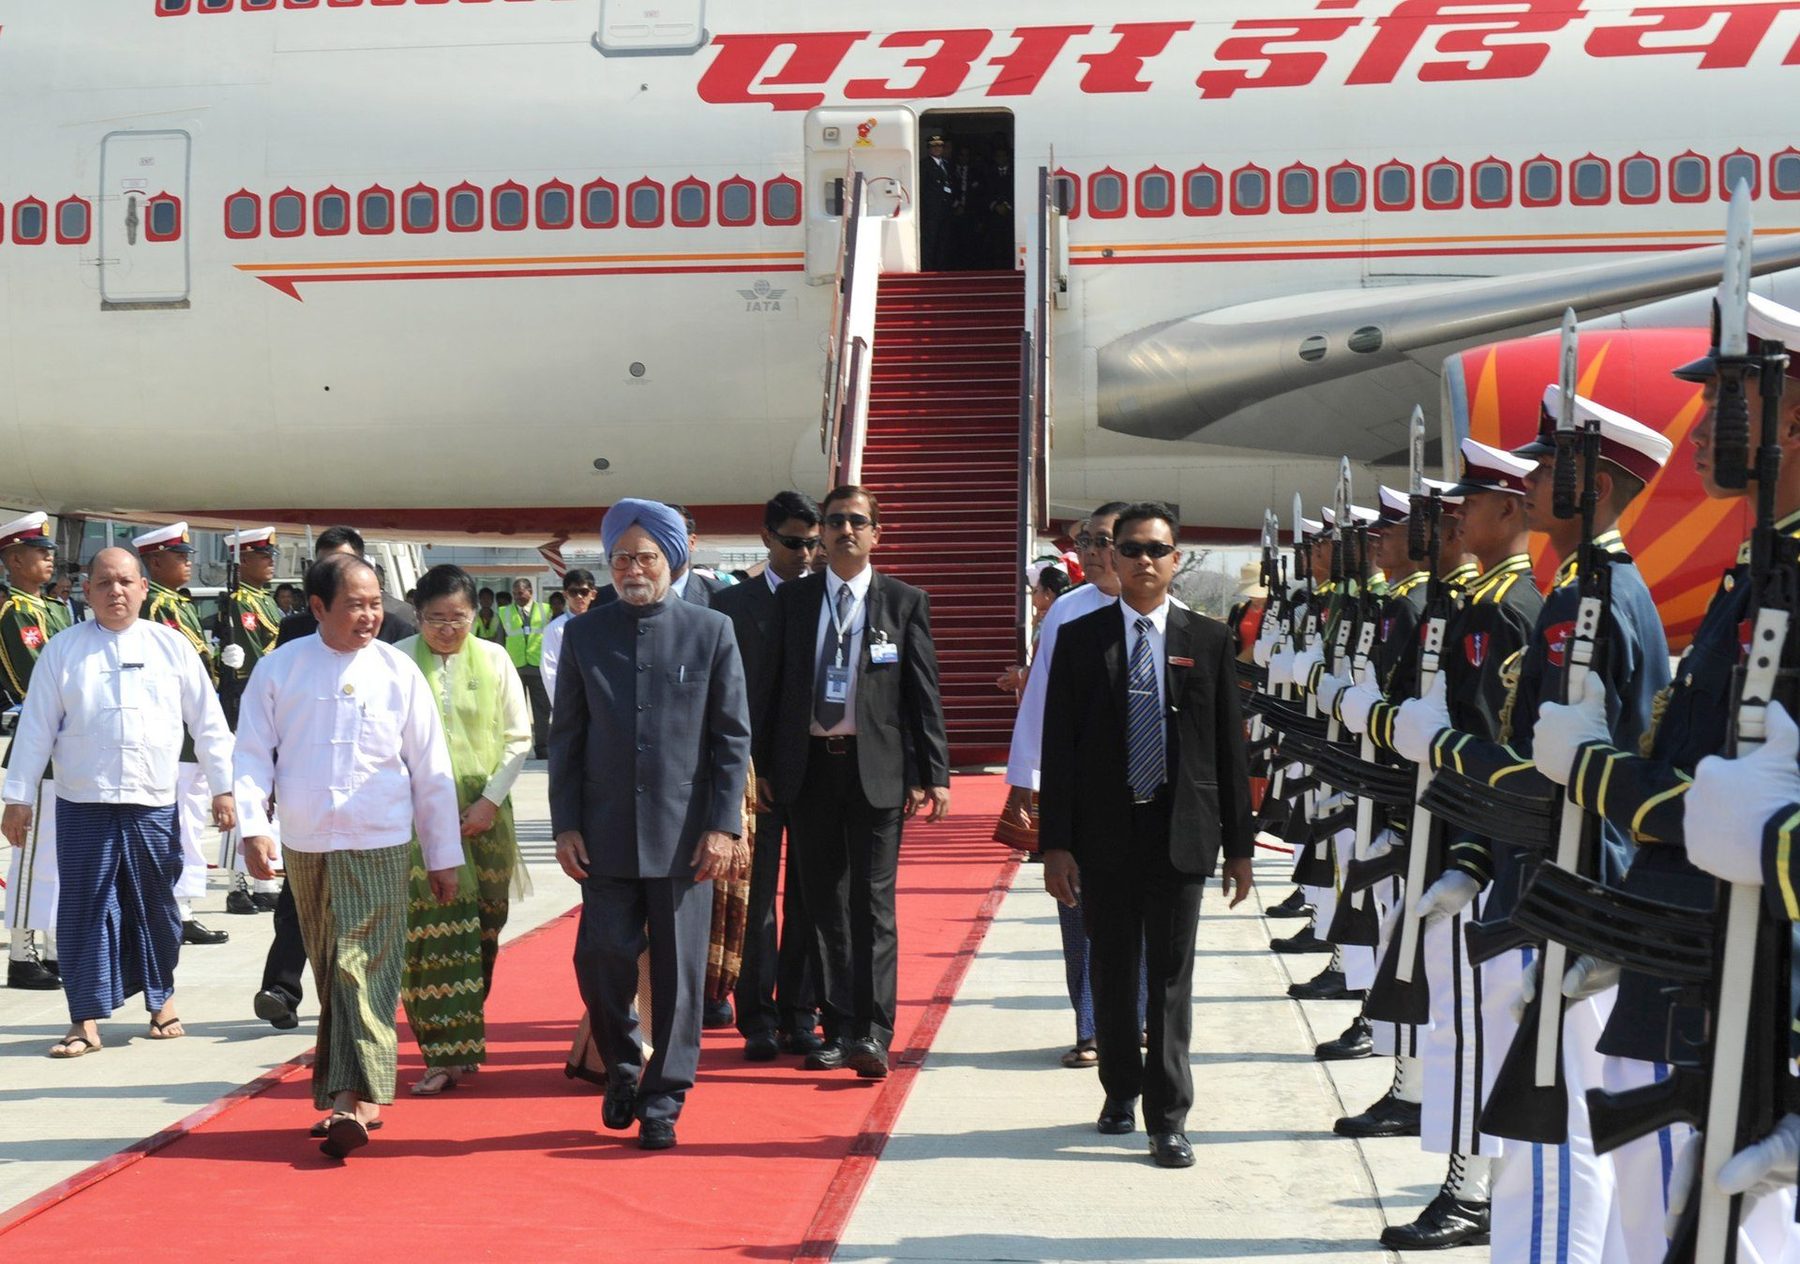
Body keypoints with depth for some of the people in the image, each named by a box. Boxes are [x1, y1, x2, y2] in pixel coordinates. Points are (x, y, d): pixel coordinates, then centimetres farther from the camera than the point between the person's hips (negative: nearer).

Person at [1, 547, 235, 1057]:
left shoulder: (172, 646, 5)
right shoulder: (62, 649, 4)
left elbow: (208, 721, 7)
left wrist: (223, 787, 5)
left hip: (154, 803, 1)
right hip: (83, 805, -1)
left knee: (156, 905, 9)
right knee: (85, 908, 0)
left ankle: (161, 997, 28)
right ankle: (86, 1019, 7)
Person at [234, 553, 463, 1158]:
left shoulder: (398, 672, 0)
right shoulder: (279, 669, 2)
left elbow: (430, 769, 4)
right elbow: (253, 754, 4)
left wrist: (444, 855, 6)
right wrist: (254, 826, -11)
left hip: (379, 845, -2)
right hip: (304, 846, 2)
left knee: (363, 967, -12)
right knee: (329, 972, 11)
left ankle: (356, 1099, -17)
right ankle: (349, 1095, 21)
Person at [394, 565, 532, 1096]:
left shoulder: (493, 659, 5)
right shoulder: (398, 661, -1)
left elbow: (519, 738, 6)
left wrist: (491, 801, -4)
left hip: (482, 813, 2)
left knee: (482, 931, 7)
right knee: (428, 933, -8)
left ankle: (462, 1040, 21)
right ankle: (445, 1055, -6)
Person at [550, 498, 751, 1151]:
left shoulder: (712, 632, 1)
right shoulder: (584, 634, 6)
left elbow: (733, 736, 1)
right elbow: (565, 736, 8)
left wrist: (723, 826, -5)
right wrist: (565, 824, 1)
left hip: (684, 835, -1)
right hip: (607, 834, 1)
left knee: (678, 973, 3)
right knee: (601, 958, -1)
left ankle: (663, 1101, 16)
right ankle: (622, 1069, 25)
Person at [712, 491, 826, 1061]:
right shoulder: (733, 604, 5)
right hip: (756, 773, -1)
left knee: (809, 898, 5)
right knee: (755, 899, 1)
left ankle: (799, 1015, 14)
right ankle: (758, 1019, 9)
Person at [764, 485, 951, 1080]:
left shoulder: (905, 602, 3)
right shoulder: (792, 599, 9)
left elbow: (925, 693, 1)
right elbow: (774, 686, 8)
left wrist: (933, 774, -5)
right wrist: (764, 764, 2)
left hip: (877, 767, -2)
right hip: (808, 765, 3)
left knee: (873, 902, -5)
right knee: (825, 903, 8)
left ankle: (873, 1034, -3)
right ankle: (838, 1029, 16)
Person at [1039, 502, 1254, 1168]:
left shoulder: (1209, 639, 4)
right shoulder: (1080, 639, 3)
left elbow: (1230, 745, 4)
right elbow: (1058, 746, 1)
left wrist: (1239, 845, 2)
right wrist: (1055, 842, -5)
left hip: (1180, 832, -1)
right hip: (1105, 833, 1)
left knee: (1171, 978, 0)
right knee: (1112, 974, 12)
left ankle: (1168, 1118, 6)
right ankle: (1121, 1090, 31)